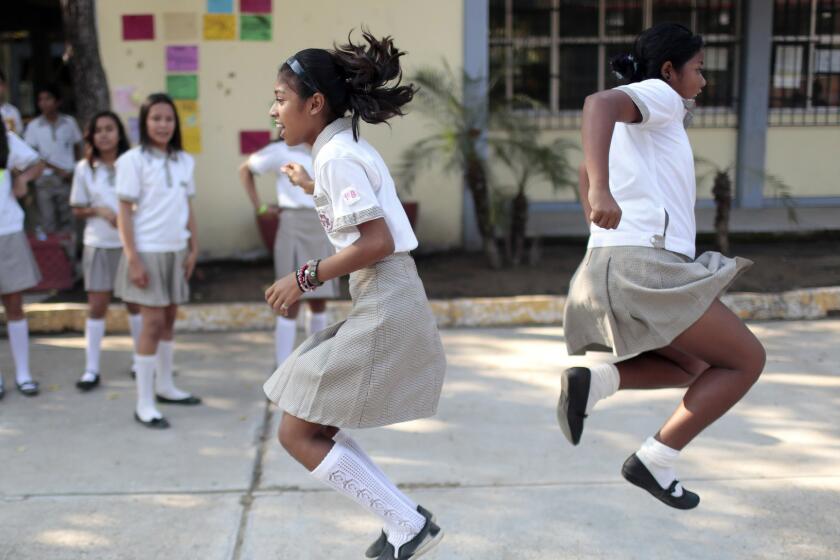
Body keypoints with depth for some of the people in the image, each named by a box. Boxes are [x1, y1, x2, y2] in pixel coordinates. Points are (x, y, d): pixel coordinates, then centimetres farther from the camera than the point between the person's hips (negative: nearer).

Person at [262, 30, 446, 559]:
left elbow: (377, 242, -21)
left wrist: (307, 277, -14)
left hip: (384, 310, -10)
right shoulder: (349, 148, 15)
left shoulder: (336, 156, -14)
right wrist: (313, 188, 35)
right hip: (386, 306, 10)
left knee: (298, 434, -3)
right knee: (316, 426, 16)